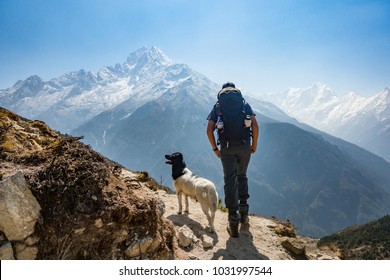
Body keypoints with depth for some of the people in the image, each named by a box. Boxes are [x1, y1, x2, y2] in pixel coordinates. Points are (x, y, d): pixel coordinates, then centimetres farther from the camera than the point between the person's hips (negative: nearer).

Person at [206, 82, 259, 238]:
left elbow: (209, 130, 0)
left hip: (226, 147, -1)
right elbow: (255, 125, -1)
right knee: (242, 176, 22)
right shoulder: (244, 104, 13)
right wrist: (254, 144, 10)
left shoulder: (217, 106, 12)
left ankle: (234, 224, 2)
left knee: (230, 181, 2)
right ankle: (244, 214, 25)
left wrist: (215, 149, 9)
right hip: (244, 146, 2)